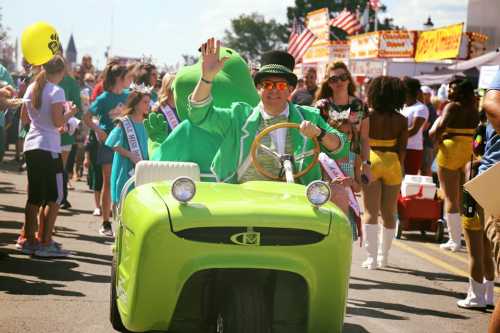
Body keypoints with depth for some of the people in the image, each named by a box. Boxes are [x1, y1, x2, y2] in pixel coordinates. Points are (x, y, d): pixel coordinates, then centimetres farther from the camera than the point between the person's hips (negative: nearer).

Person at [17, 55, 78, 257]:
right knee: (54, 197, 0)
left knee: (34, 196, 14)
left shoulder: (31, 88, 9)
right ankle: (45, 243, -3)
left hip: (30, 146, 7)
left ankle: (28, 240, 16)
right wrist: (70, 113, 0)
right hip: (48, 148, -7)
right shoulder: (56, 92, -12)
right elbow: (58, 121, -17)